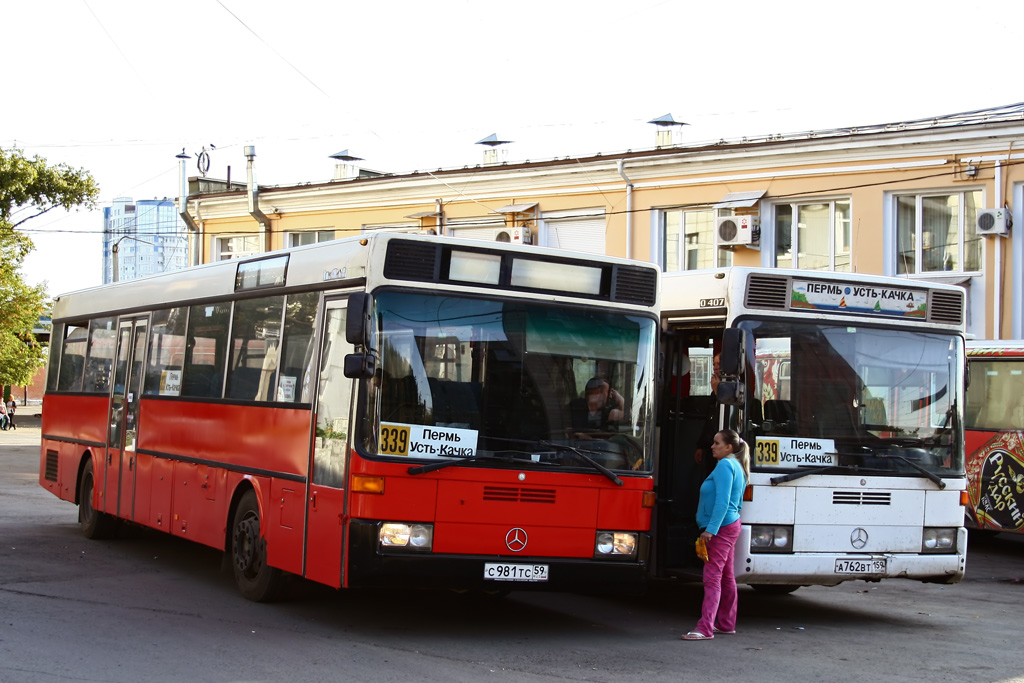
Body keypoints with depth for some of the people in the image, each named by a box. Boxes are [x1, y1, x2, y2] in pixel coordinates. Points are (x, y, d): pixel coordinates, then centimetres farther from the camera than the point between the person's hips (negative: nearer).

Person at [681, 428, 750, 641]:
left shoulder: (725, 465, -14)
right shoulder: (738, 467, 17)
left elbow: (722, 501, -22)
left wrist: (711, 528, -25)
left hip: (721, 528, -11)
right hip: (731, 525, 11)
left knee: (712, 577, -13)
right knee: (726, 577, 15)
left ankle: (705, 628, -17)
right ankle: (726, 624, 21)